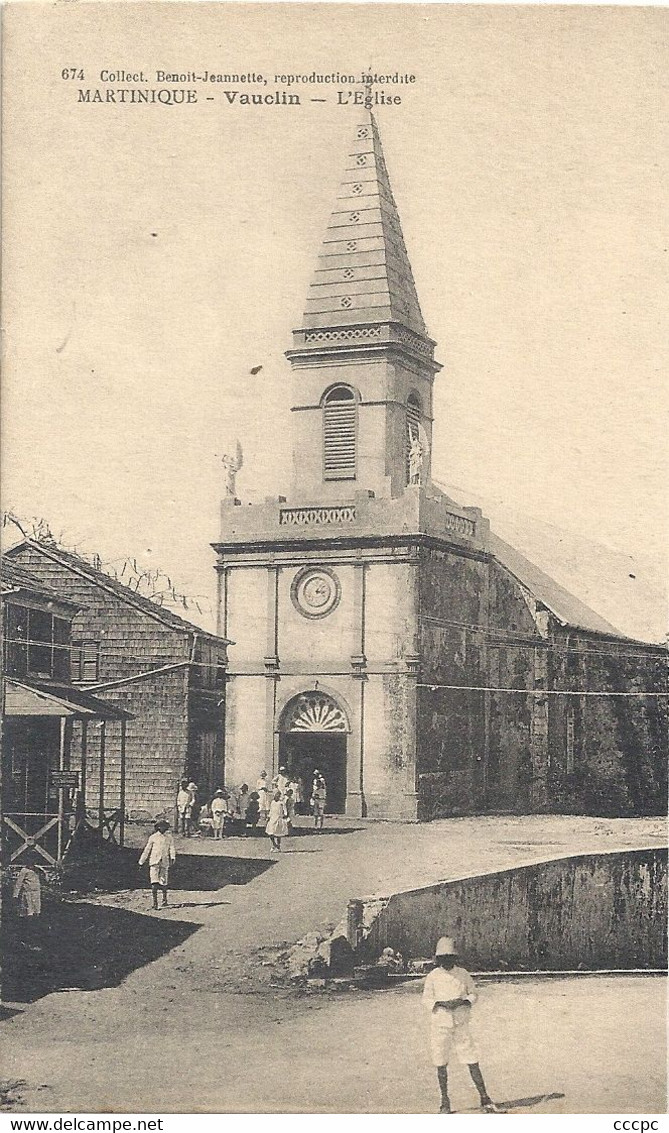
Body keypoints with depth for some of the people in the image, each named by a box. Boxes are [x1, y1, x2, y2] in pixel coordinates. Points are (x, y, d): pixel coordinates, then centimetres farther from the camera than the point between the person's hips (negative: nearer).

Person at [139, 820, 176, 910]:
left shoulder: (169, 837, 11)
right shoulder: (153, 837, 5)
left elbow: (172, 848, 3)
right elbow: (147, 850, 9)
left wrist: (173, 857, -17)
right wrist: (141, 862, 10)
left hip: (164, 862, 2)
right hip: (154, 862, -2)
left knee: (163, 882, 8)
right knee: (154, 882, -11)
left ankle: (164, 898, 29)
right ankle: (155, 901, -12)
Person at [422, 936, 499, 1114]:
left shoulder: (463, 974, 3)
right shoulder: (433, 976, 1)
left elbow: (473, 994, 10)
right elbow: (426, 998, 3)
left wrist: (463, 1001, -10)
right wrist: (442, 1003, -14)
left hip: (460, 1023, 0)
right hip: (440, 1023, 0)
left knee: (472, 1061, -3)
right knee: (441, 1063, 3)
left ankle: (485, 1099, 3)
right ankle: (445, 1101, 15)